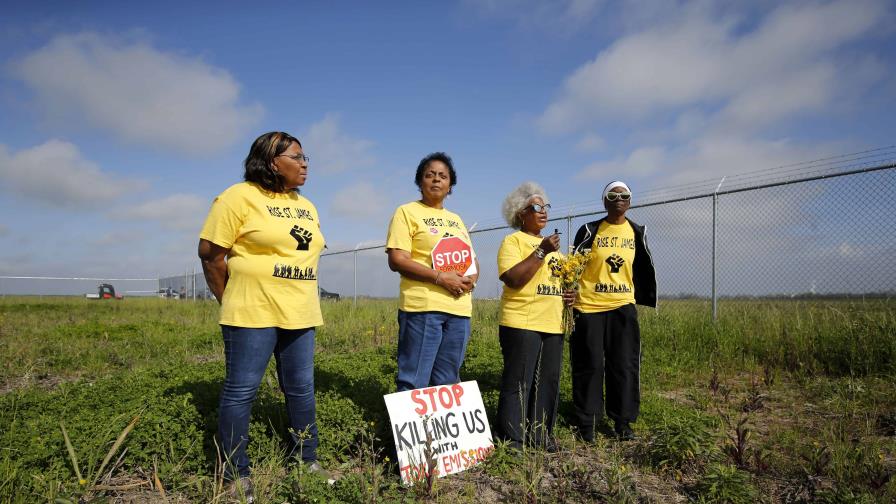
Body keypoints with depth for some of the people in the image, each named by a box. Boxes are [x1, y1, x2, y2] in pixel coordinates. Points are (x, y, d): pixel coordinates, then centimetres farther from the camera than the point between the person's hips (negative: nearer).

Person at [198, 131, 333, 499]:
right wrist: (233, 303, 0)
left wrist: (301, 300, 16)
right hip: (253, 314, -7)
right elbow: (210, 252, -7)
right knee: (240, 391, 1)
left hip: (300, 315, 7)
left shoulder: (306, 207, 14)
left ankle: (307, 459, 26)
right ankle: (235, 473, 15)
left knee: (301, 389, 12)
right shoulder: (239, 197, -8)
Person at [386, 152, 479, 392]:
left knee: (447, 382, 11)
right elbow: (397, 261, -10)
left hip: (459, 309, 6)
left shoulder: (456, 219, 21)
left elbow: (473, 259, 22)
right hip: (423, 306, -6)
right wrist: (440, 277, -17)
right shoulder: (407, 212, 1)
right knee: (414, 381, -4)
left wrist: (472, 278, -2)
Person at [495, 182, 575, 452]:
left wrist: (569, 293, 9)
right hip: (521, 324, -7)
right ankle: (513, 440, 8)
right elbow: (513, 279, -17)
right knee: (518, 383, -3)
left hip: (553, 325, 7)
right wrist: (542, 251, -18)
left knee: (548, 382, 9)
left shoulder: (551, 243, 21)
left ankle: (541, 434, 21)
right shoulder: (513, 241, -3)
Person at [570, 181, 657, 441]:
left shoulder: (637, 232, 9)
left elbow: (643, 269, 19)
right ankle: (586, 422, 15)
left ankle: (623, 422, 18)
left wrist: (646, 299, 17)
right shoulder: (589, 230, -1)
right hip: (589, 307, -3)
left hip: (623, 306, 3)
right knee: (589, 366, 4)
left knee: (625, 365, 5)